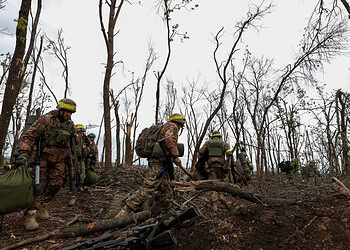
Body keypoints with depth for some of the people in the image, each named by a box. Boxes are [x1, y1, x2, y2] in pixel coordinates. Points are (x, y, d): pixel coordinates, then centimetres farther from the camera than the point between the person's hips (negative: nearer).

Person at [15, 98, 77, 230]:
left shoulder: (70, 125, 3)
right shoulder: (46, 119, -14)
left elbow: (71, 144, 16)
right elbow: (29, 135, -19)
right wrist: (23, 153, -30)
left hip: (59, 160, 5)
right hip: (43, 157, -5)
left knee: (56, 184, 4)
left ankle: (42, 205, 27)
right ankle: (30, 215, -1)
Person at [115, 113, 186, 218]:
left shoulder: (163, 127, 30)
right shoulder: (172, 126, 0)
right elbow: (169, 139, -20)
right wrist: (176, 156, -16)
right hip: (159, 163, -11)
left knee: (165, 192, 13)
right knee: (148, 190, -16)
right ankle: (123, 214, -16)